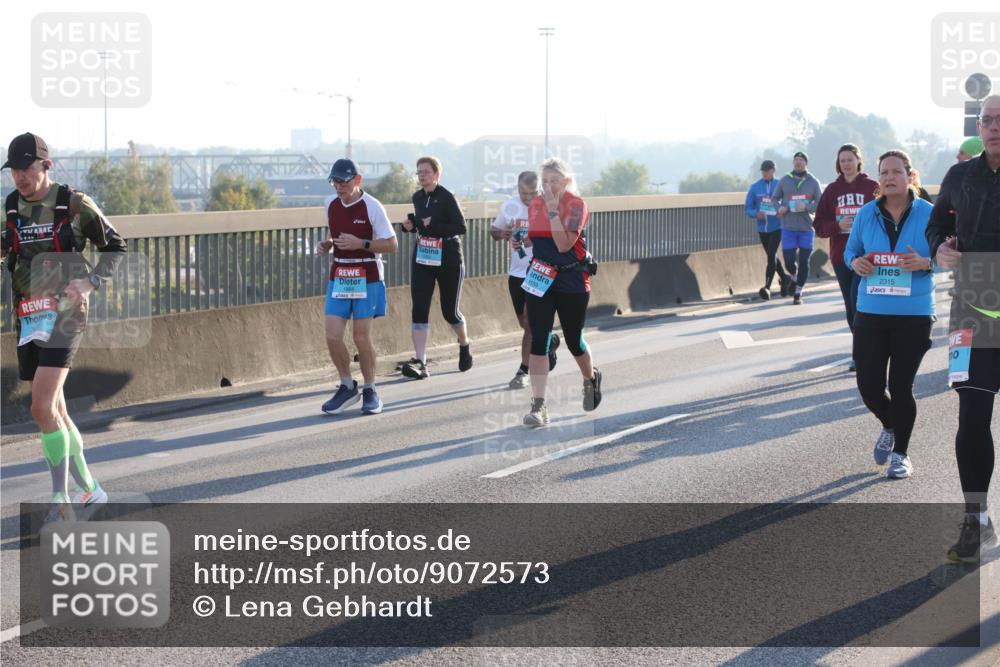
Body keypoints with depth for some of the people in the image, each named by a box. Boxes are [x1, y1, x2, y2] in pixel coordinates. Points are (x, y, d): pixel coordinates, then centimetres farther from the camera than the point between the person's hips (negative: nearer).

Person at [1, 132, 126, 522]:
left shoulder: (76, 205, -6)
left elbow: (116, 247, 5)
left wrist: (90, 284, -10)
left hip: (65, 315, -6)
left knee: (43, 409, -19)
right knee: (54, 411, 10)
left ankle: (60, 500, -11)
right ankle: (89, 490, 25)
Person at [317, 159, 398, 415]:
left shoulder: (371, 206, -11)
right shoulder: (330, 204, 6)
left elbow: (392, 244, -10)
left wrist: (361, 244, -21)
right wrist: (327, 245, 2)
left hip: (367, 278, -5)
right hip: (338, 276, 5)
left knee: (362, 337, -1)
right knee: (332, 336, -4)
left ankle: (370, 391, 16)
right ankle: (347, 387, 15)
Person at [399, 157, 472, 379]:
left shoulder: (446, 198, -13)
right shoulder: (417, 198, 7)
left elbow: (461, 227, -18)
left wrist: (433, 226, -27)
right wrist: (411, 226, 0)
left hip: (448, 261, -5)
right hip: (422, 260, 5)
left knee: (450, 311, 7)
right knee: (419, 309, -9)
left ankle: (464, 346, 37)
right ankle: (420, 362, -12)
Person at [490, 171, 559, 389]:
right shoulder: (509, 206, 2)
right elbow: (494, 230, 15)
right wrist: (501, 234, -9)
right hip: (517, 273, 5)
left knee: (530, 319, -11)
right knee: (524, 322, 15)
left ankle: (523, 371, -4)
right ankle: (549, 341, 46)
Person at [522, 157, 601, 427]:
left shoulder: (576, 205, -11)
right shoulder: (535, 205, 6)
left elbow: (564, 244, -22)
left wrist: (553, 210, -24)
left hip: (572, 281, -4)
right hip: (540, 280, 4)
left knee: (573, 341, 10)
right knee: (538, 341, -9)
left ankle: (591, 378, 43)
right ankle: (538, 406, -11)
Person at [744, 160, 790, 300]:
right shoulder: (755, 187, 3)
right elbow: (748, 208, 4)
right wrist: (756, 214, -16)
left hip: (776, 227, -4)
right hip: (762, 229, 4)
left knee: (771, 256, -14)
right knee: (771, 257, 17)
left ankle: (767, 286, -17)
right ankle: (784, 280, 36)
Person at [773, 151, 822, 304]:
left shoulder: (813, 182, 2)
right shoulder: (784, 180, 4)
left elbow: (820, 204, 3)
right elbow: (775, 198, 13)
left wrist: (807, 207, -15)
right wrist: (779, 208, -8)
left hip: (806, 228, 0)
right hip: (788, 228, 0)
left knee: (804, 262, 0)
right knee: (789, 261, -4)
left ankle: (798, 293, 11)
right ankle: (794, 277, 30)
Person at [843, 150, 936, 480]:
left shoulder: (928, 214, -4)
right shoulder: (866, 214, 3)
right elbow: (850, 250, 14)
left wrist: (925, 263, -19)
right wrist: (855, 262, -9)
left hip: (914, 314, -2)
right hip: (871, 313, 2)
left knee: (901, 387, 0)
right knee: (869, 386, 0)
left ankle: (900, 454, 19)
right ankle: (889, 427, 35)